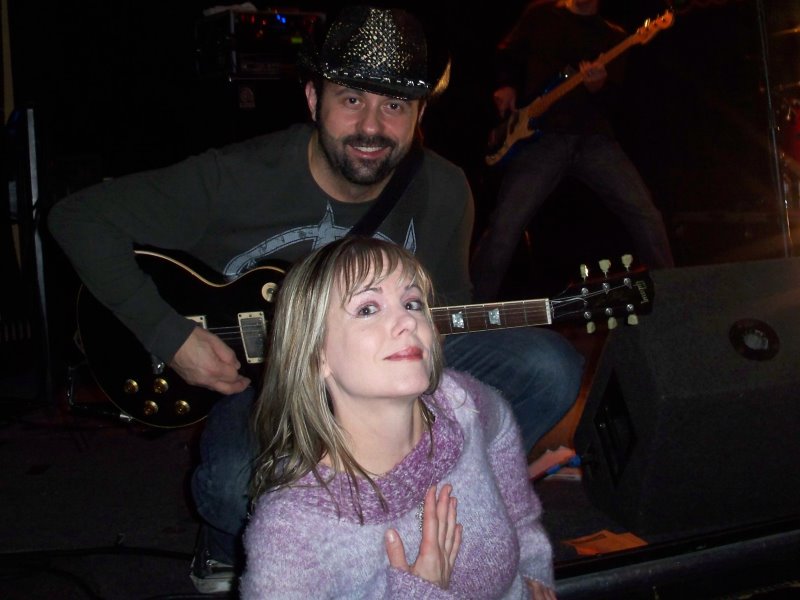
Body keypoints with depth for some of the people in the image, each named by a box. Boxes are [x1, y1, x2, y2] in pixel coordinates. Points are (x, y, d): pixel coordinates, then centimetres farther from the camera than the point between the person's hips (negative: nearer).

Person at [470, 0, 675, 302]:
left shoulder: (613, 36, 16)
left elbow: (611, 102, 5)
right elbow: (508, 54, 24)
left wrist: (598, 86, -18)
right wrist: (507, 86, 4)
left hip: (594, 138, 2)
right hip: (542, 137, -1)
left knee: (644, 213, -11)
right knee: (505, 224, -14)